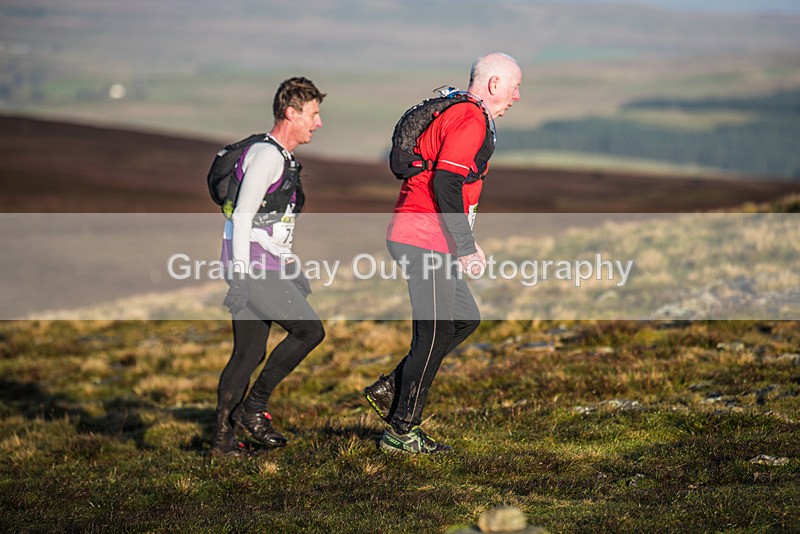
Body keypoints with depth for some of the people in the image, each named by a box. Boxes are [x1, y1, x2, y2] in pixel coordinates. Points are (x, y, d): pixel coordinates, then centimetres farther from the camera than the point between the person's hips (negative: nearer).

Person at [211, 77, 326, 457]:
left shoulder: (283, 158, 19)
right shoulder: (267, 155, -12)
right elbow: (242, 217, -17)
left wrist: (291, 276, 27)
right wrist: (240, 277, -21)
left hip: (264, 268, 10)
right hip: (252, 268, -10)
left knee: (249, 354, 8)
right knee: (310, 330, -10)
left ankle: (223, 438, 11)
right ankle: (254, 407, -3)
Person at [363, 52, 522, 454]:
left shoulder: (459, 116, 19)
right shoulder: (471, 122, -13)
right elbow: (445, 183, -23)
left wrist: (464, 242, 24)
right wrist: (466, 248, -19)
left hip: (417, 237, 10)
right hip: (425, 240, -10)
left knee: (466, 319, 15)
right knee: (435, 333, -4)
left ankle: (389, 389, 15)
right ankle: (402, 432, 2)